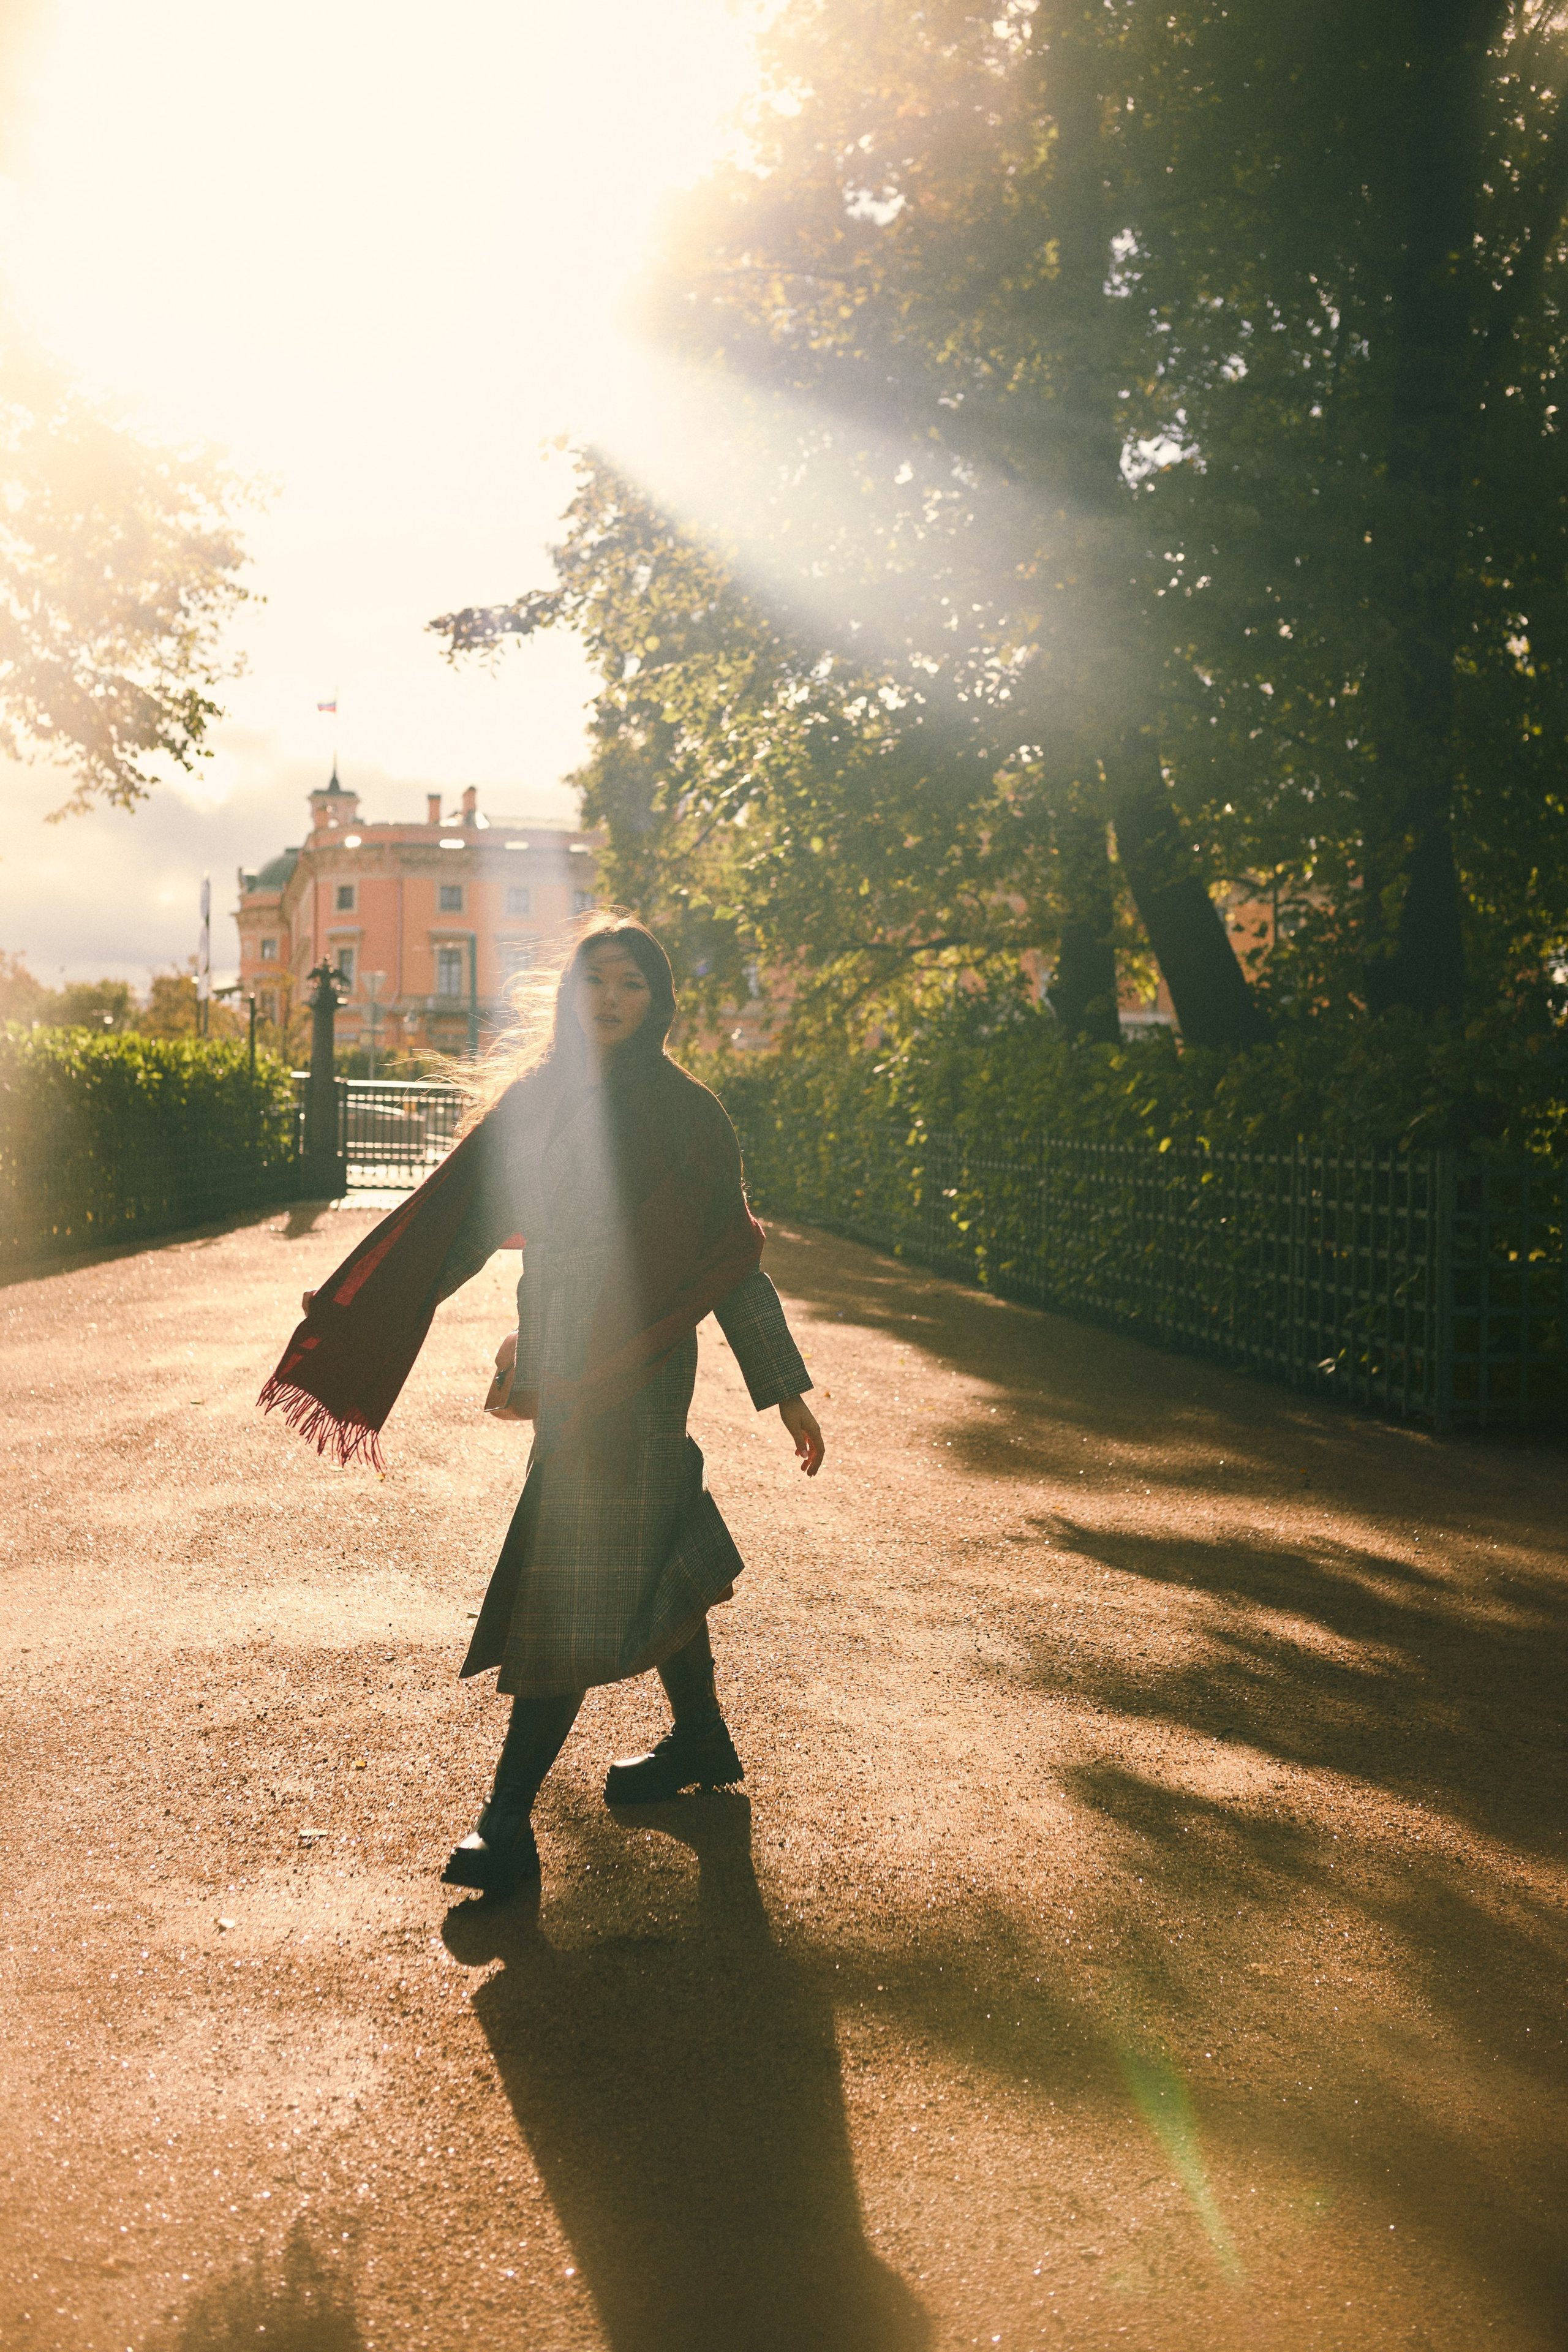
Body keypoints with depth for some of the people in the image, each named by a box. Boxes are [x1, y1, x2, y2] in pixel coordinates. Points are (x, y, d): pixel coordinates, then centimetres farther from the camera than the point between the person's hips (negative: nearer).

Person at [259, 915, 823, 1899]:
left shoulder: (685, 1115, -7)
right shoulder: (532, 1101, 6)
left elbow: (734, 1258, -4)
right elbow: (452, 1215, 5)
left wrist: (787, 1390, -4)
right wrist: (343, 1317, 0)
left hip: (634, 1367, -6)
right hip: (562, 1365, 6)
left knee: (574, 1585, -5)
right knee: (649, 1556, 19)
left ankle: (509, 1826, -1)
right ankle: (701, 1739, 37)